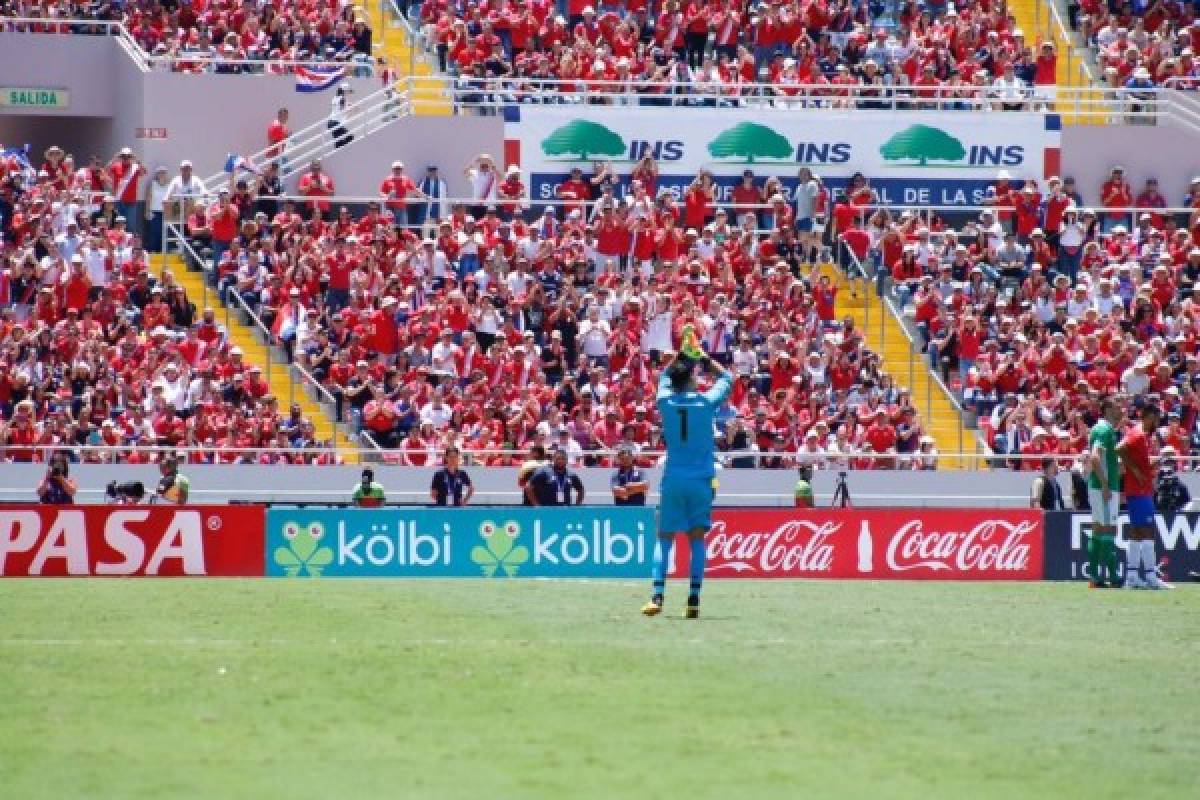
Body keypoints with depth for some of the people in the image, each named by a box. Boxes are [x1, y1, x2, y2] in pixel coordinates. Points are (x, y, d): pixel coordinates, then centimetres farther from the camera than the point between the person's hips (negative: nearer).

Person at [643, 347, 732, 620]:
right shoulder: (706, 402, -5)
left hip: (673, 479, 1)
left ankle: (657, 597, -7)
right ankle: (693, 600, -6)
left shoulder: (666, 401, -1)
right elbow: (726, 377, 13)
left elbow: (664, 375, 21)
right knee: (697, 538, 3)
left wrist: (682, 353, 21)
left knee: (664, 538, 6)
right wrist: (702, 357, 15)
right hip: (701, 479, -1)